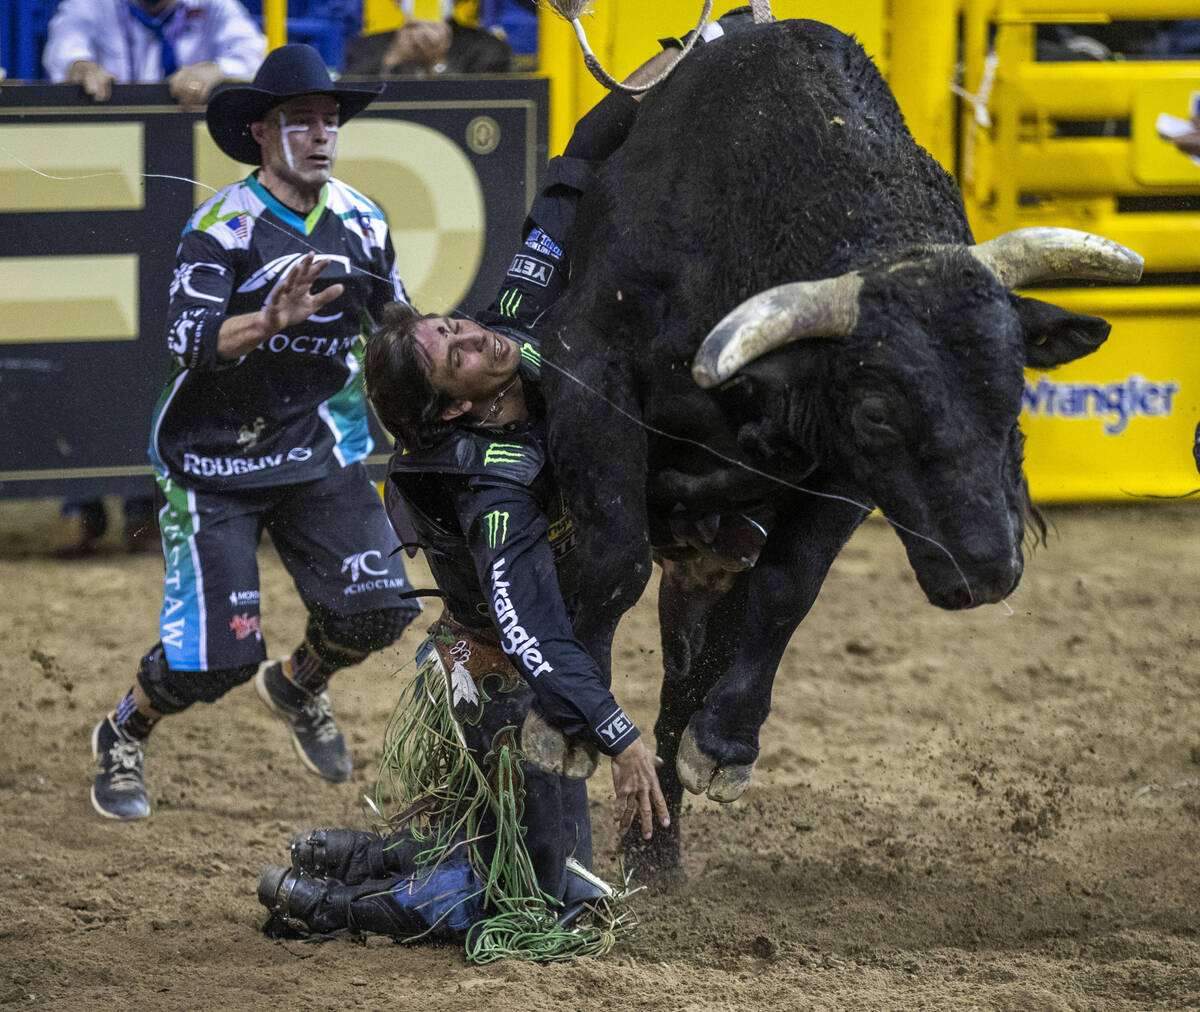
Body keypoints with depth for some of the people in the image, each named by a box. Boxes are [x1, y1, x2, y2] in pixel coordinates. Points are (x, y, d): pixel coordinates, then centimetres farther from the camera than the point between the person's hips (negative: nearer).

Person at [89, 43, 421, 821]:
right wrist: (272, 319, -43)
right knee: (219, 656, -9)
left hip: (317, 449, 5)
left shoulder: (362, 221, 1)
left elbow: (395, 328, 17)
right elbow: (189, 340, -29)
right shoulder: (225, 226, -16)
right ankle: (122, 739, 23)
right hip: (215, 458, -5)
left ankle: (298, 687, 24)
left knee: (380, 606, -10)